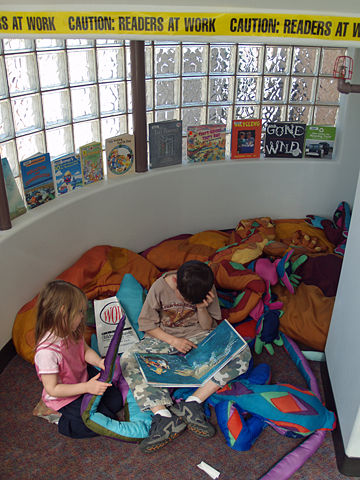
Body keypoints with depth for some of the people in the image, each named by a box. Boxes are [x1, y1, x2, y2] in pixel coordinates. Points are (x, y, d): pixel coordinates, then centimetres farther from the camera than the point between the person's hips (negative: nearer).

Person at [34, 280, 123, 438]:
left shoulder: (72, 331, -14)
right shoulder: (47, 351, -37)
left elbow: (85, 350, 3)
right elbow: (52, 389, -28)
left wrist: (99, 362, -18)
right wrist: (87, 387, -33)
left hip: (85, 379, 7)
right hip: (65, 398, -7)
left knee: (116, 401, 8)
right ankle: (60, 420, 7)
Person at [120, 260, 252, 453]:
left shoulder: (207, 290, -12)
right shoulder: (159, 287, -17)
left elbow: (208, 327, -2)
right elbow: (146, 324, -7)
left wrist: (202, 308, -23)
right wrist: (173, 340, -18)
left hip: (198, 337, 1)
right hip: (164, 337, 0)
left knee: (242, 354, -25)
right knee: (128, 359, -29)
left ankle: (193, 402, -31)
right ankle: (164, 416, -37)